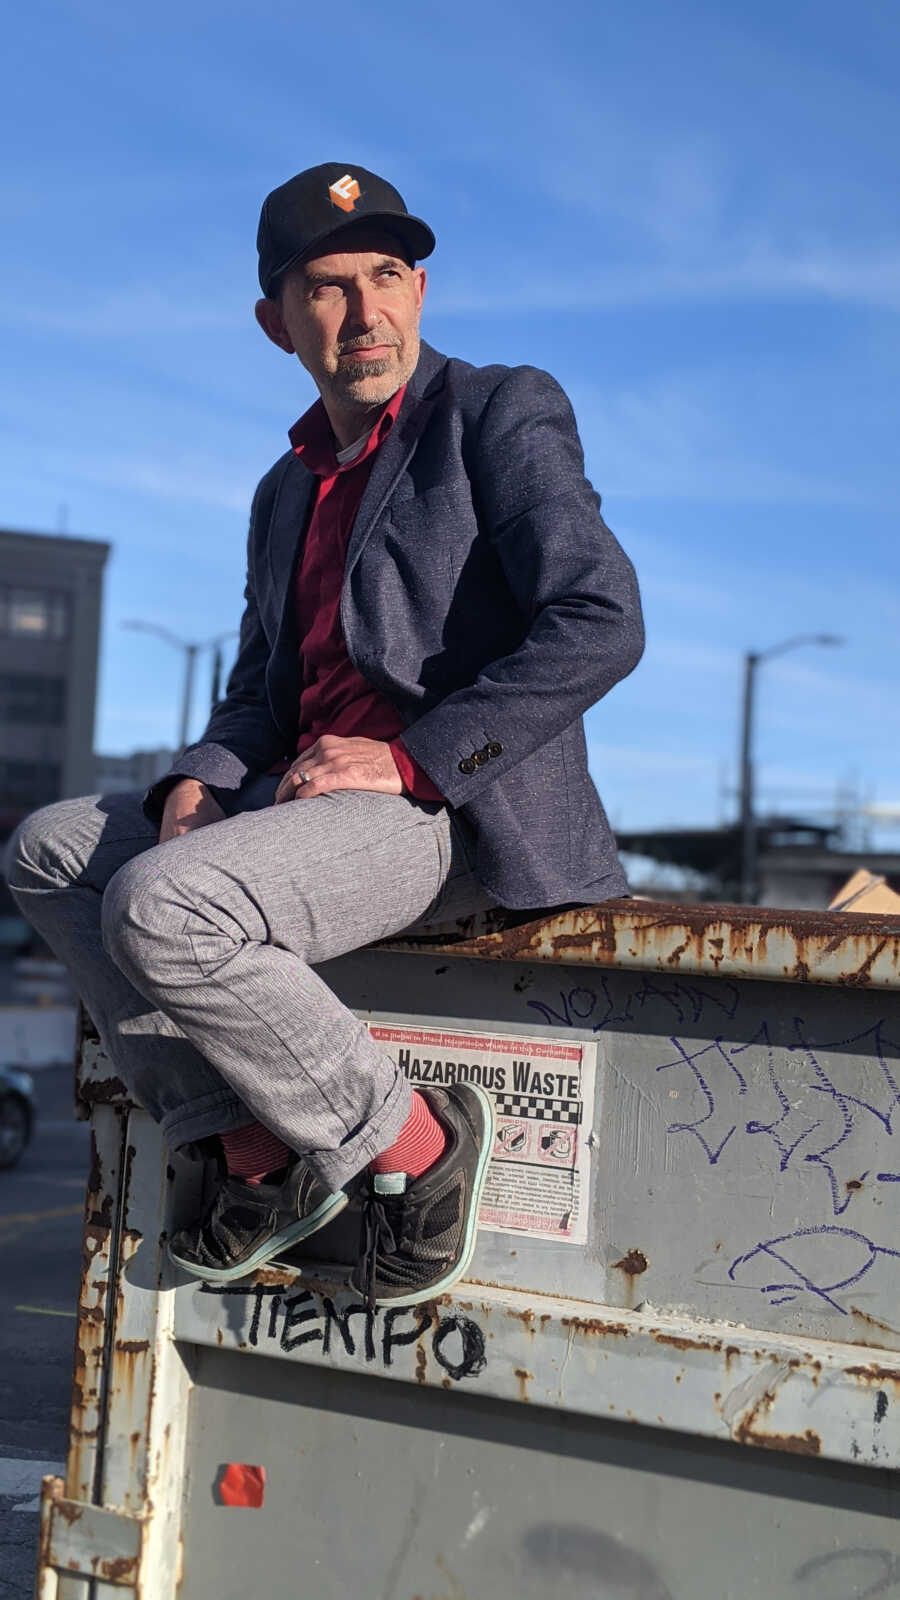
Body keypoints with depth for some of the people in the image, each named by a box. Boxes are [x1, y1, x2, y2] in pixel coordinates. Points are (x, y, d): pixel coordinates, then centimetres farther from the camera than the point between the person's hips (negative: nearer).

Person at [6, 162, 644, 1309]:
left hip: (461, 812, -8)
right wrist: (201, 782, 0)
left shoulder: (503, 411, -1)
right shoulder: (287, 491, 22)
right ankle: (254, 1149, -5)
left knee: (160, 906, -26)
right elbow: (260, 688, 24)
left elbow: (600, 625, -14)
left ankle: (411, 1140, -9)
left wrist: (409, 762, -17)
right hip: (309, 800, 8)